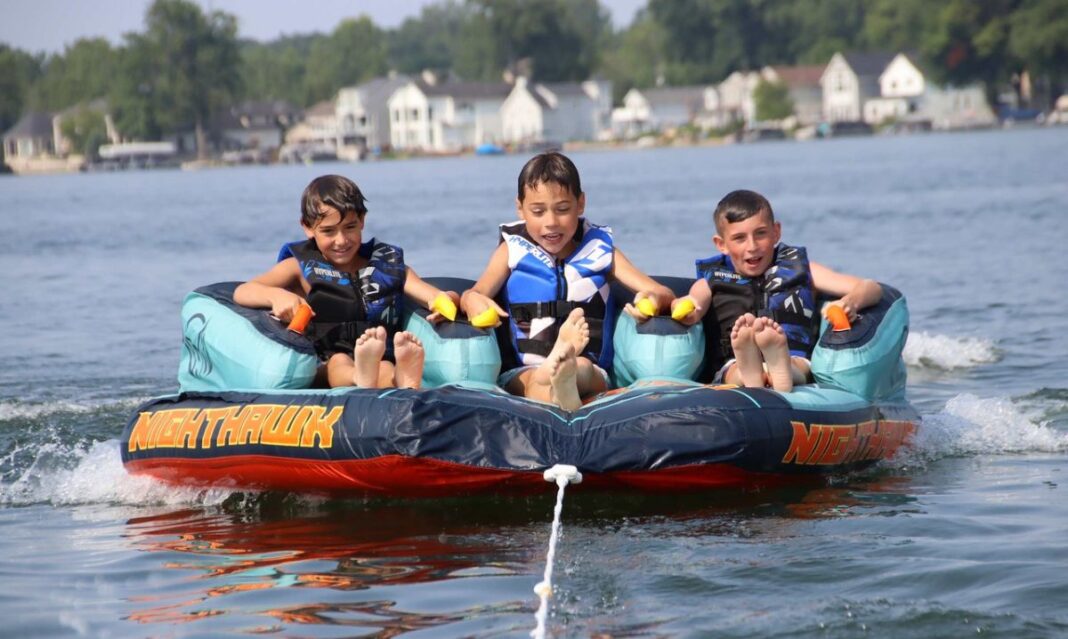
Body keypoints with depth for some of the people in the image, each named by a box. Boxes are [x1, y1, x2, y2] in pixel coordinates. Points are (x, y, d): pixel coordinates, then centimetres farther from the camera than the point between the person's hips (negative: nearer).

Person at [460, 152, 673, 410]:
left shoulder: (599, 250, 16)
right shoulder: (513, 251, 15)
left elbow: (662, 293, 10)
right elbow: (475, 293, 2)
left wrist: (654, 299, -17)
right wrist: (472, 301, -25)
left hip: (591, 372, 0)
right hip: (523, 372, 0)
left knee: (583, 368, -36)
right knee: (537, 381, -37)